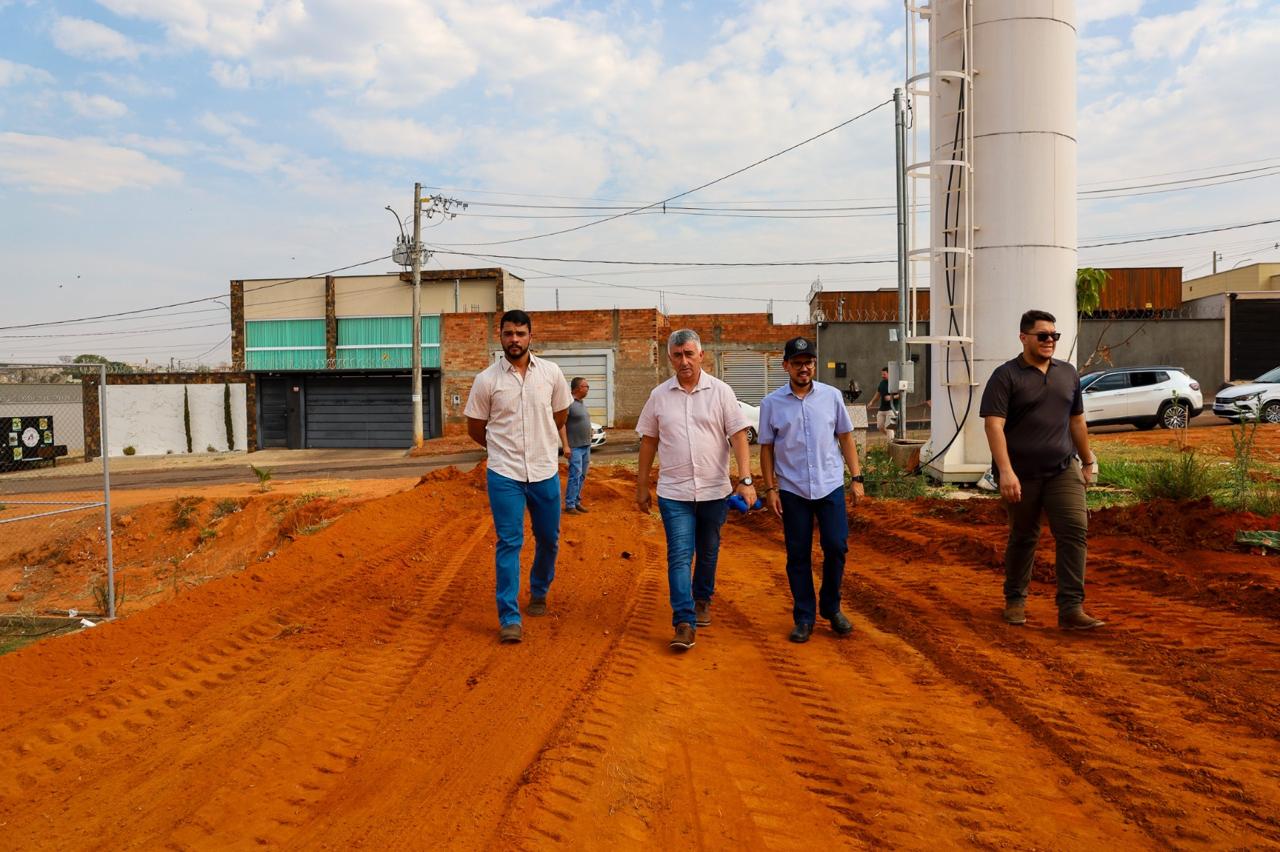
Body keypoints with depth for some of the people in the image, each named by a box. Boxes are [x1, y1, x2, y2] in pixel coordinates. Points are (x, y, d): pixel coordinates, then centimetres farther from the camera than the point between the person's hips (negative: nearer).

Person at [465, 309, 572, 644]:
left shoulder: (552, 373, -1)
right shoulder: (486, 380, -6)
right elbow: (475, 429, 5)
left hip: (546, 472, 3)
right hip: (505, 475, -2)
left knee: (549, 539, 15)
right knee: (509, 544, -2)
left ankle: (539, 592, 40)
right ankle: (509, 618, 6)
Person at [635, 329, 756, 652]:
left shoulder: (720, 391, -2)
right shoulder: (659, 396, 3)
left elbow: (738, 437, -6)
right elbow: (648, 443, 9)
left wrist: (745, 480, -16)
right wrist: (641, 486, 10)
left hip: (714, 490, 0)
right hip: (674, 492, 0)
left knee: (708, 552, 16)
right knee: (679, 555, -7)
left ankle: (702, 600, 39)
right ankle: (684, 622, -5)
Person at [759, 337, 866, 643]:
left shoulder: (831, 396, 2)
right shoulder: (772, 403, -1)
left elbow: (846, 437, 7)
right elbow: (766, 448, 3)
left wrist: (857, 477, 3)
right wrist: (770, 488, -2)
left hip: (831, 486, 1)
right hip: (793, 491, -1)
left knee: (836, 548, 1)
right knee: (798, 555, 6)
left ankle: (831, 607, 23)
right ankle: (804, 617, 18)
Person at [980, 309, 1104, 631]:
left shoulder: (1068, 373, 11)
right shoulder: (1006, 376, -7)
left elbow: (1077, 421, 19)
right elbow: (994, 426, -17)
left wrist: (1088, 462, 21)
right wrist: (1005, 472, -26)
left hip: (1064, 470, 4)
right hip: (1022, 474, -4)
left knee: (1075, 531, -9)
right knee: (1023, 538, 8)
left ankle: (1071, 609, -6)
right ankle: (1015, 600, 27)